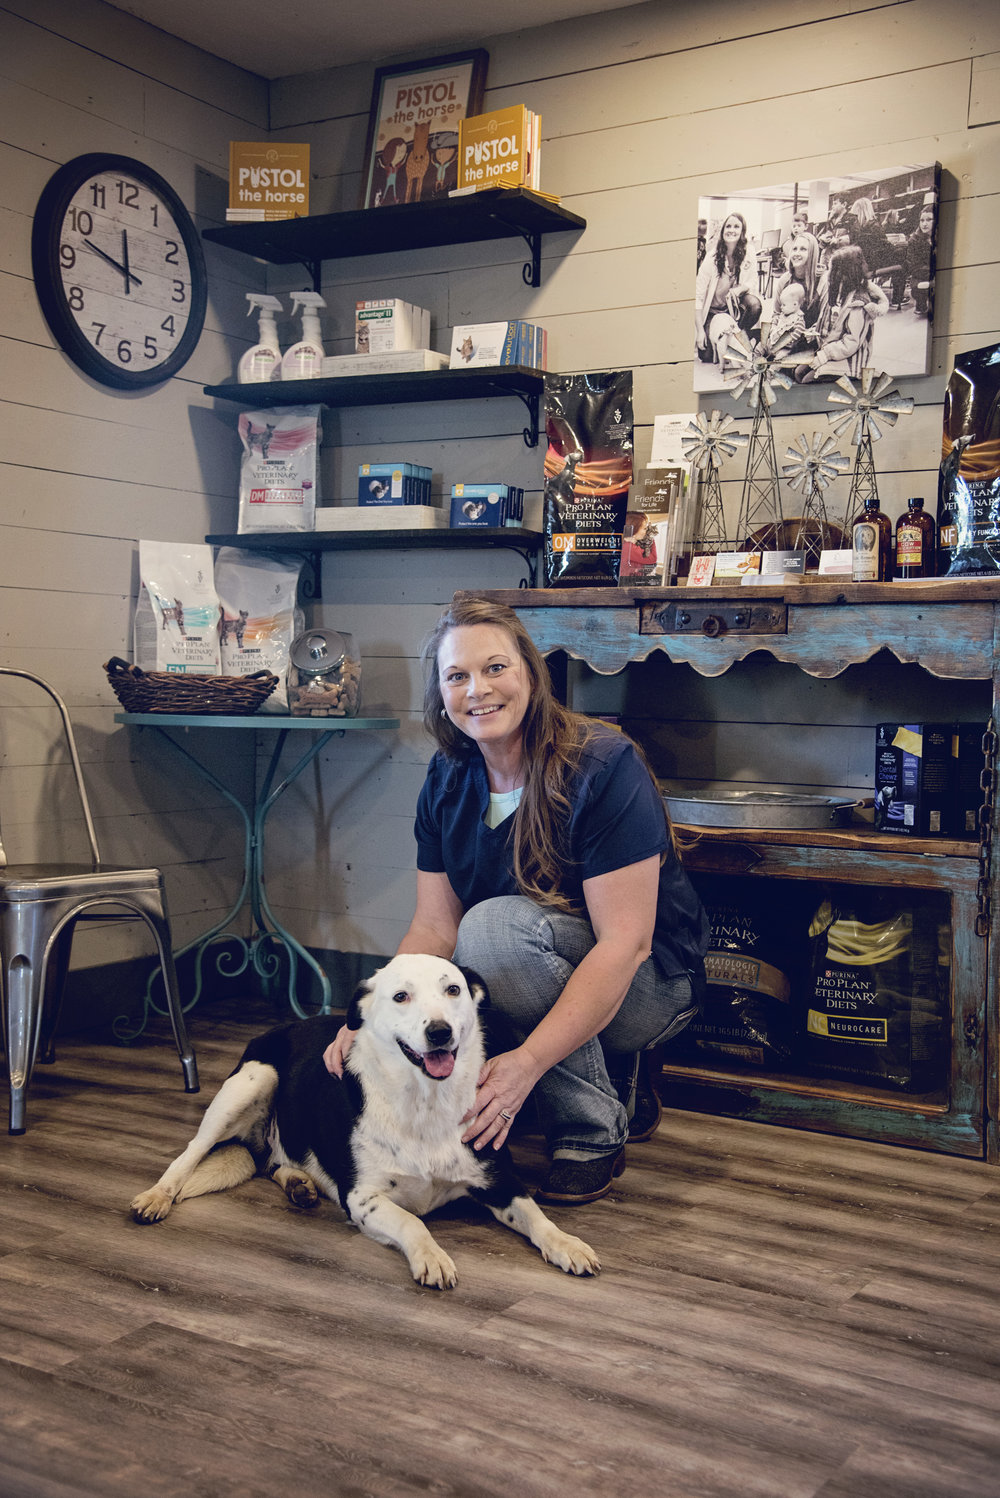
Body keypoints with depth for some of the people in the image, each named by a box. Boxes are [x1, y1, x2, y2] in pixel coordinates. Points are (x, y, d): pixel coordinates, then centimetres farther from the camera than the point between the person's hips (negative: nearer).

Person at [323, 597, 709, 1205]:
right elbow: (435, 928, -4)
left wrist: (528, 1062, -35)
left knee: (495, 925, -32)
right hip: (525, 994, 7)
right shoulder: (449, 783, -2)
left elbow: (625, 944, -27)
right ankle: (609, 1076, 7)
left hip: (648, 987, -7)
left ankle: (596, 1132, -14)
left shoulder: (604, 767, -22)